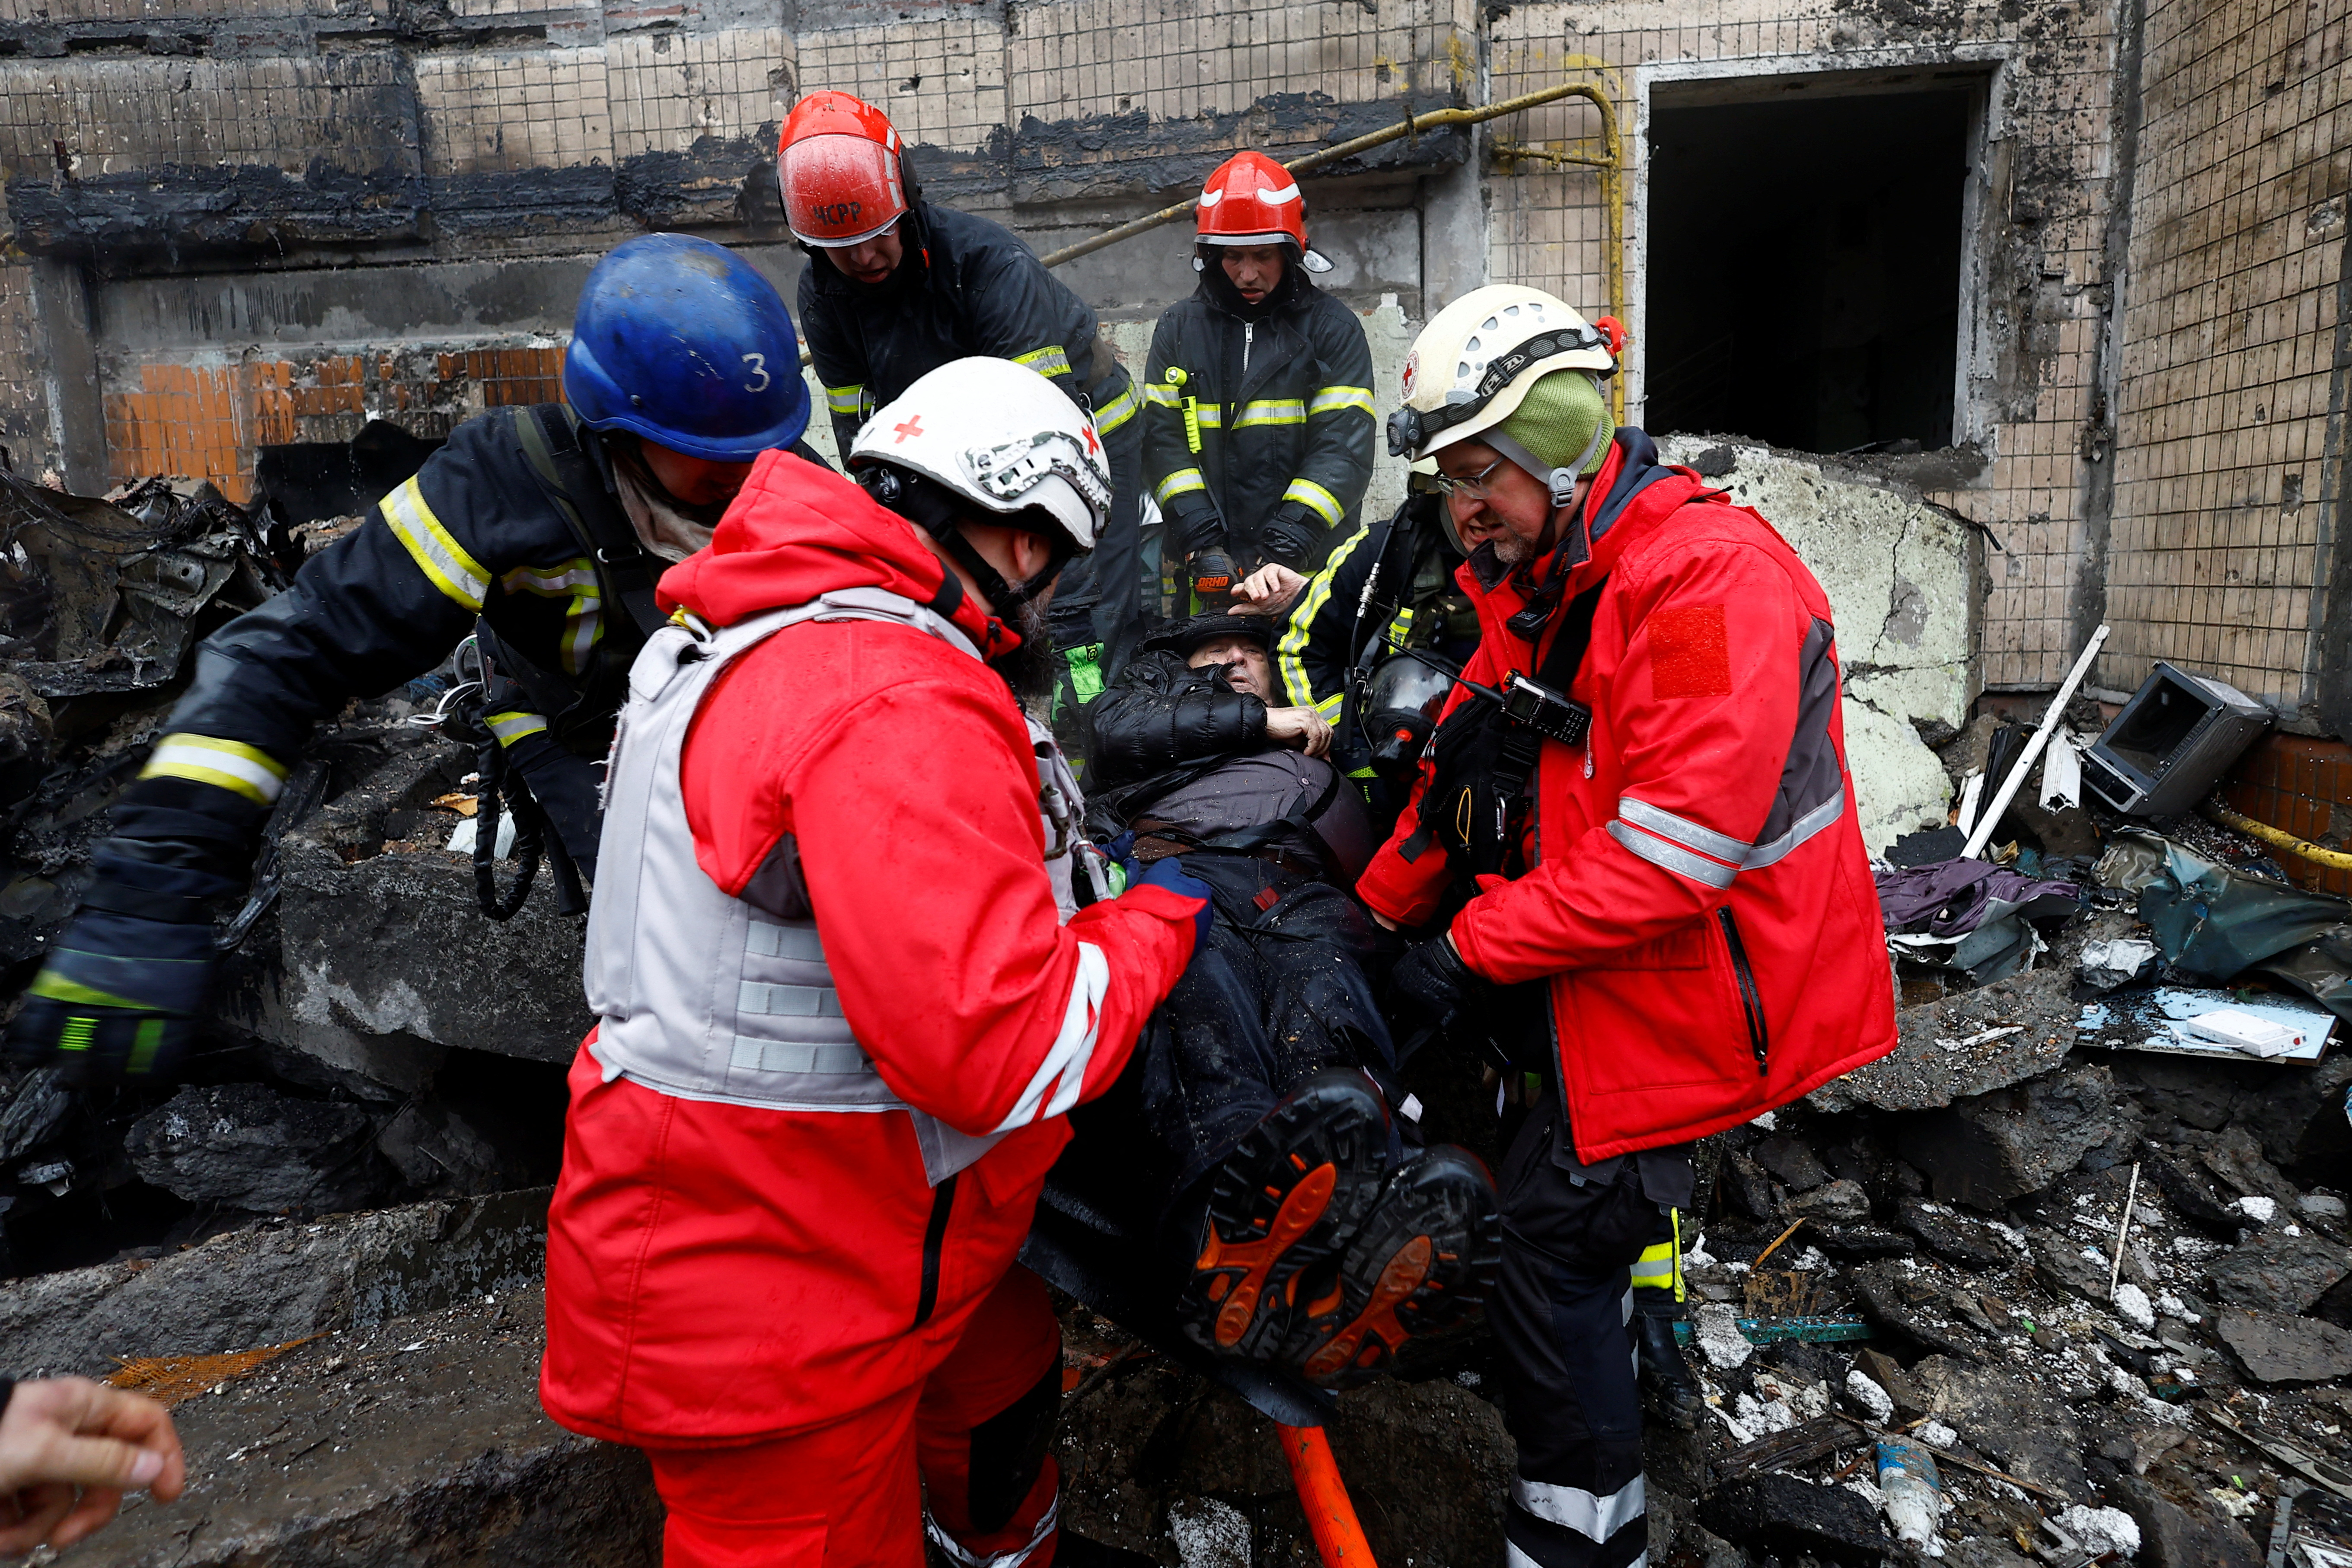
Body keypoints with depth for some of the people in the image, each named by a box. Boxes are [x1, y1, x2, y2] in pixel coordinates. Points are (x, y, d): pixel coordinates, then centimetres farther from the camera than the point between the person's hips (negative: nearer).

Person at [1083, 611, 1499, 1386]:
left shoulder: (1312, 747, 45)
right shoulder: (1158, 696, 41)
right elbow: (1118, 726, 16)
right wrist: (1259, 720, 17)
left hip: (1299, 892, 1)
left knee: (1324, 1000, -37)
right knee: (1204, 1000, -39)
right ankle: (1237, 1231, -68)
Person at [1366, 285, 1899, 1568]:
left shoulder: (1712, 579, -24)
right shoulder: (1537, 580, 6)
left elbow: (1680, 844, -29)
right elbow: (1469, 765, 12)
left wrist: (1474, 946, -22)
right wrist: (1380, 914, 9)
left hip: (1686, 988, -8)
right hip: (1591, 962, 9)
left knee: (1553, 1245, 0)